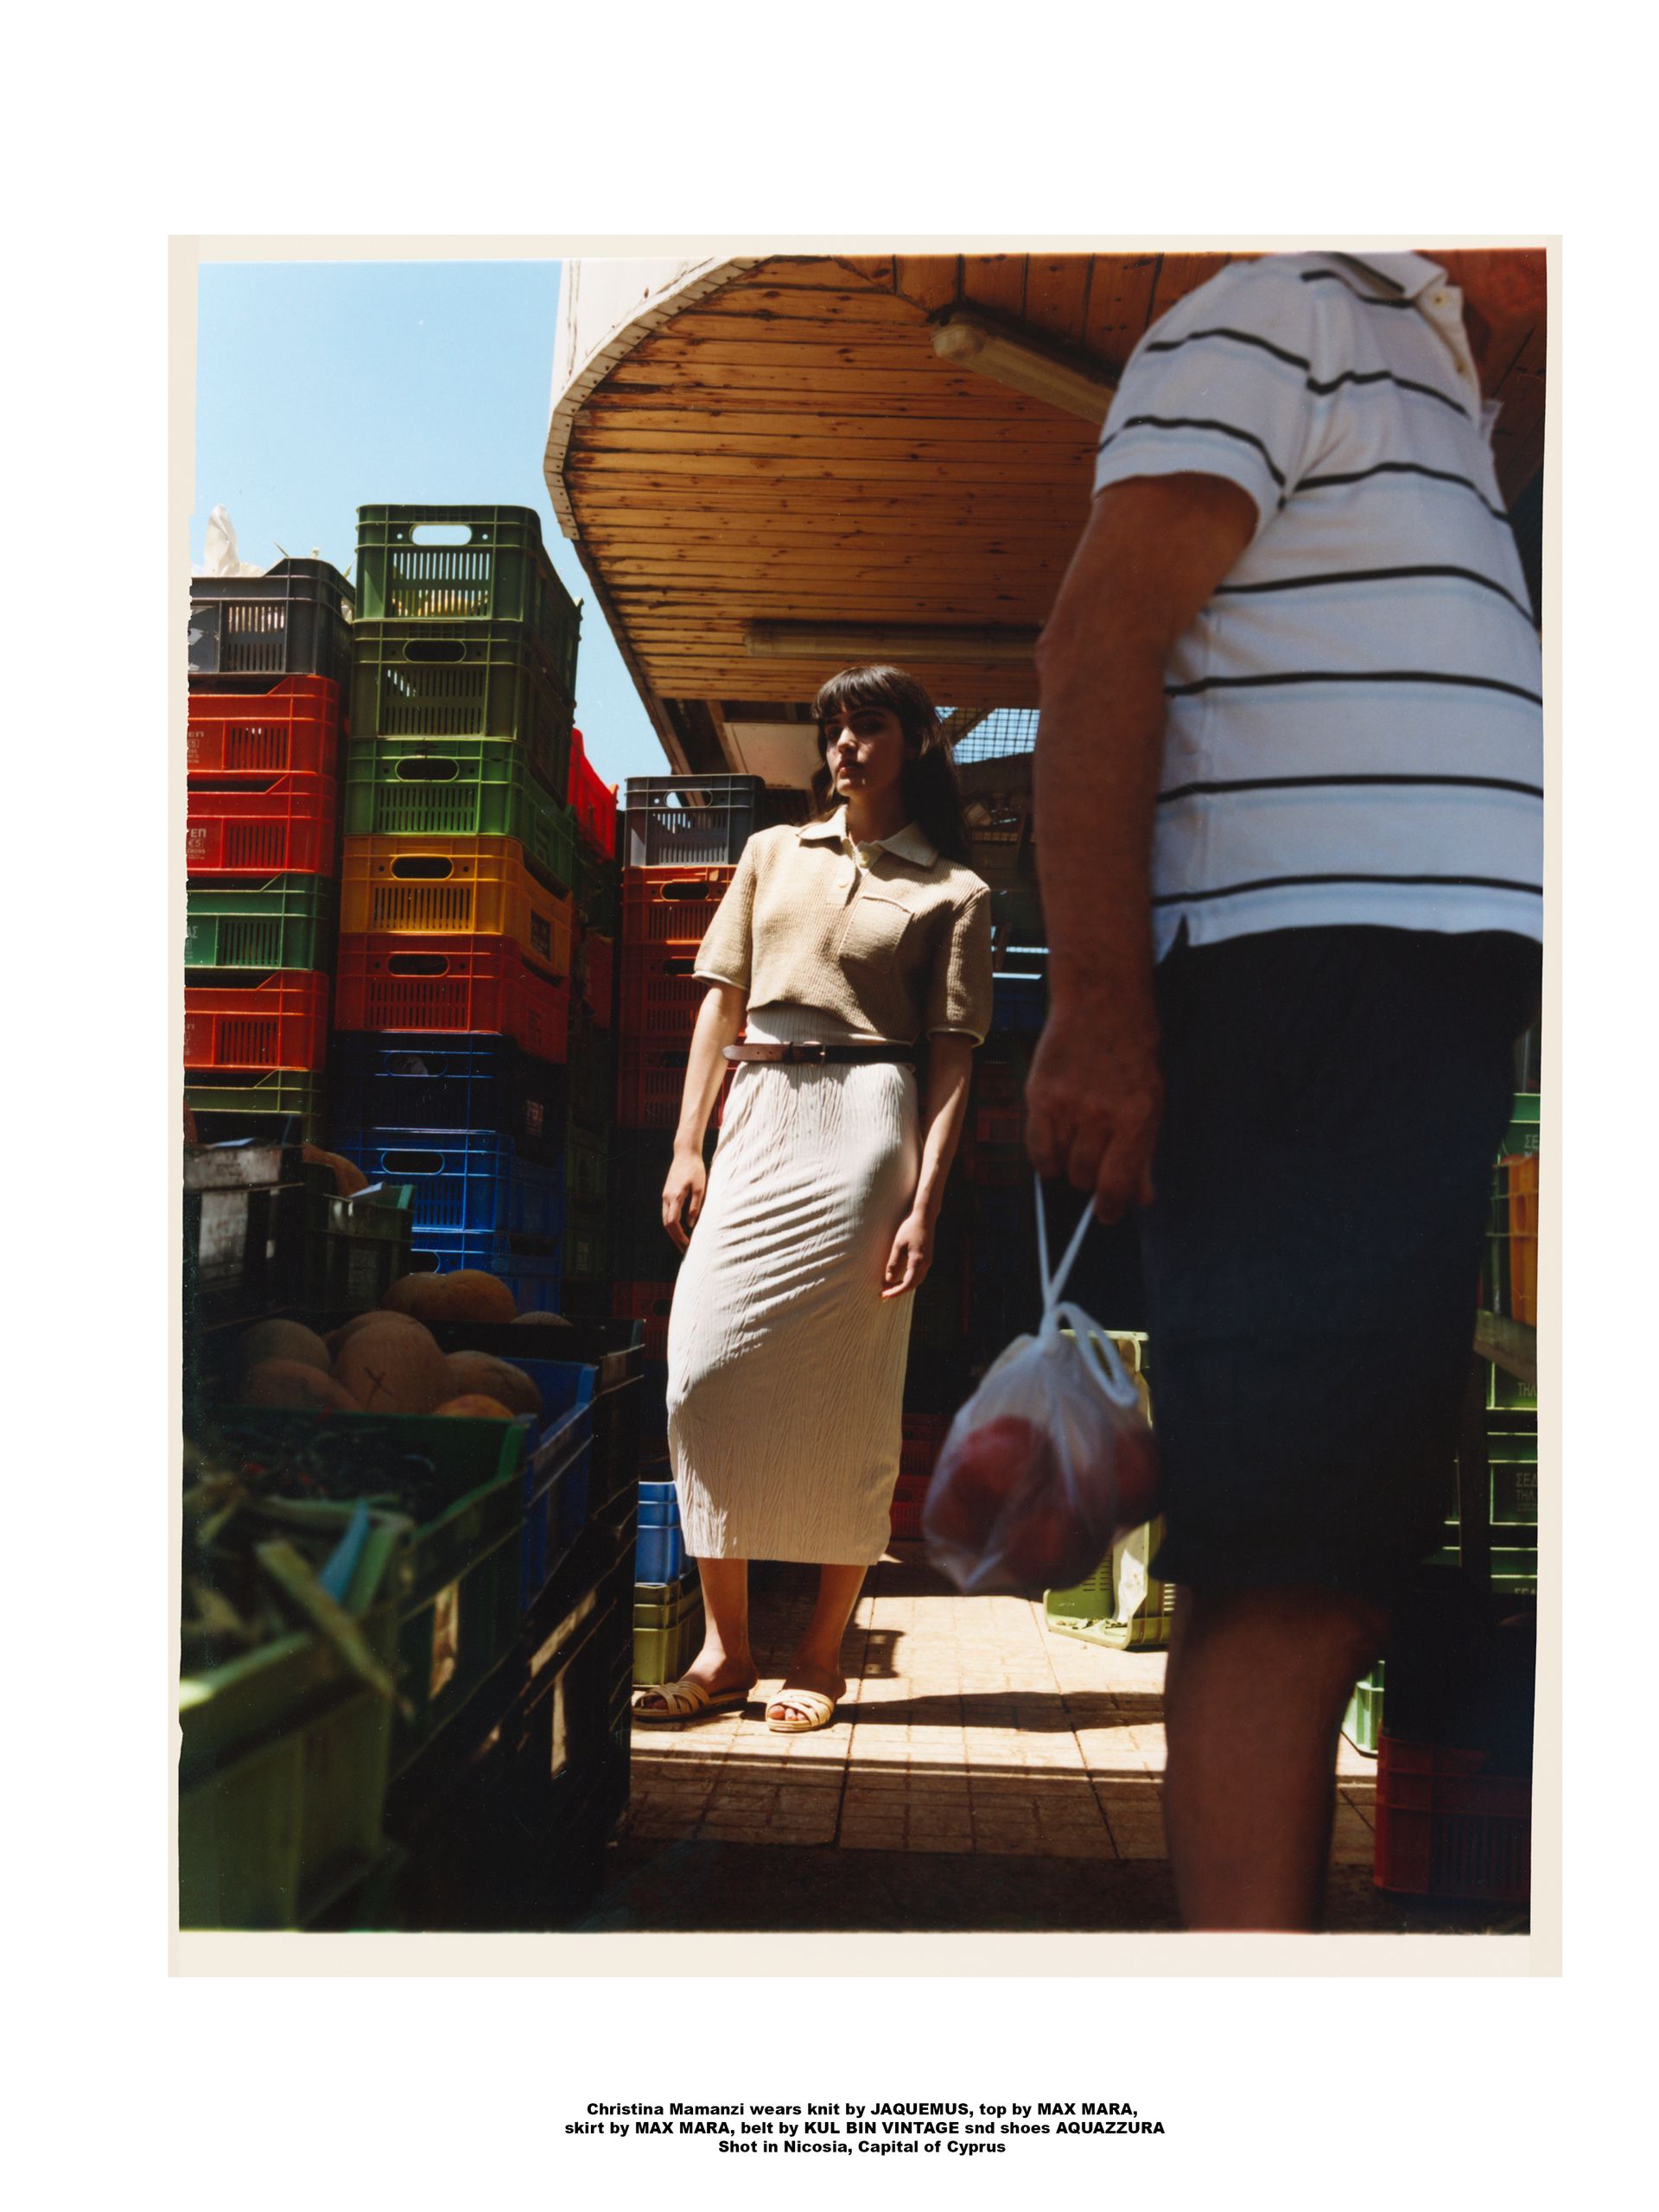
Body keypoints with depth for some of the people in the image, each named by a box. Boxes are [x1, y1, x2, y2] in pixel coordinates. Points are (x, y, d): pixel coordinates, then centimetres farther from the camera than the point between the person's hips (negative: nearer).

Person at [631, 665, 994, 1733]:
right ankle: (726, 1651, 4)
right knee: (705, 1368, -6)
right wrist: (688, 1146, 6)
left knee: (846, 1392, -2)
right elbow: (723, 1003, 15)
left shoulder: (953, 891, 7)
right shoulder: (773, 854, 18)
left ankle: (823, 1655, 10)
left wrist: (924, 1205, -9)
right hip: (757, 1121, 4)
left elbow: (952, 1058, 0)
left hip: (862, 1125, -4)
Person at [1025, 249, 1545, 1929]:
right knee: (1295, 1576, -13)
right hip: (1317, 981, -9)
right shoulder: (1283, 320, 5)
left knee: (1343, 1561, 6)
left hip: (1454, 1010, 9)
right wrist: (1097, 1010, -19)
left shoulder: (1445, 400, 32)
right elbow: (1097, 651, -9)